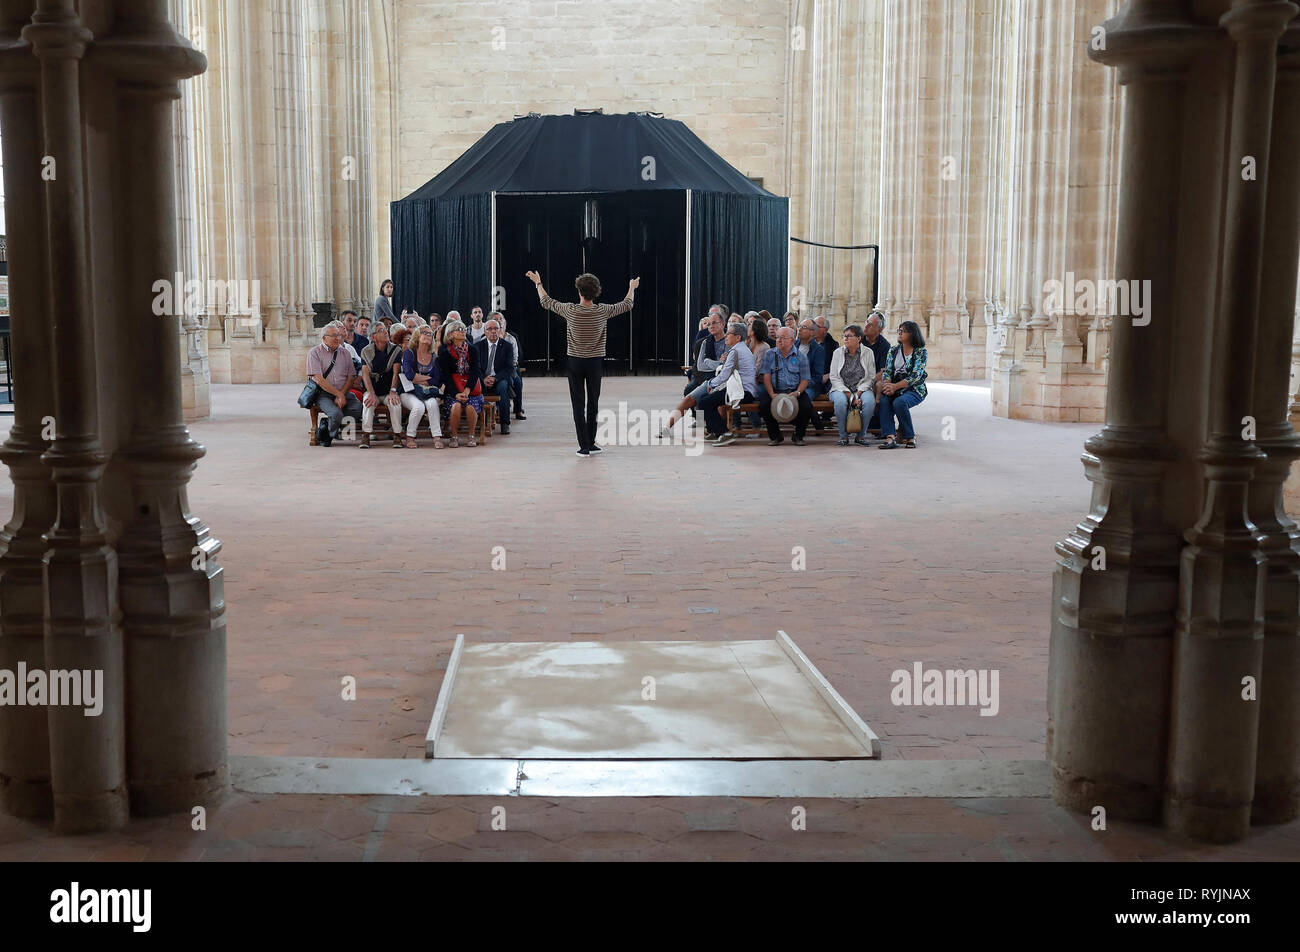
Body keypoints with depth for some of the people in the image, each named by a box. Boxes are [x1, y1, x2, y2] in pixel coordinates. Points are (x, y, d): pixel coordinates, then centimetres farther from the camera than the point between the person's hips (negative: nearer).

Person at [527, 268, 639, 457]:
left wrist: (538, 283, 21)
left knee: (578, 405, 1)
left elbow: (546, 302, 5)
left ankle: (584, 447, -3)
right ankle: (590, 443, 15)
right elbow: (626, 305, 9)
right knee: (593, 403, 11)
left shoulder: (570, 311, -11)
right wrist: (632, 288, 28)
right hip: (594, 363, 1)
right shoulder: (603, 311, -8)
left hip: (575, 362, -1)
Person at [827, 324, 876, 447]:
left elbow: (871, 377, 2)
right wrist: (848, 394, -13)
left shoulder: (868, 353, 4)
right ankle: (843, 436, -18)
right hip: (841, 389, 0)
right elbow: (834, 377, -1)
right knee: (840, 401, -35)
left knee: (870, 401, -33)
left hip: (861, 389, 0)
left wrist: (858, 393, -13)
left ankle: (861, 435, -14)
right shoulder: (838, 352, 5)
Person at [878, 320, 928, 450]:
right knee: (884, 400, -30)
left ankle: (910, 437, -17)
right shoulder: (893, 350, 13)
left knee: (899, 402, -35)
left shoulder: (921, 351, -2)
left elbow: (916, 376, -12)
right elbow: (887, 371, 7)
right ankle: (890, 438, -38)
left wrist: (895, 386, -23)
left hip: (915, 389, -4)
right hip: (895, 389, 4)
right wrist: (888, 385, -16)